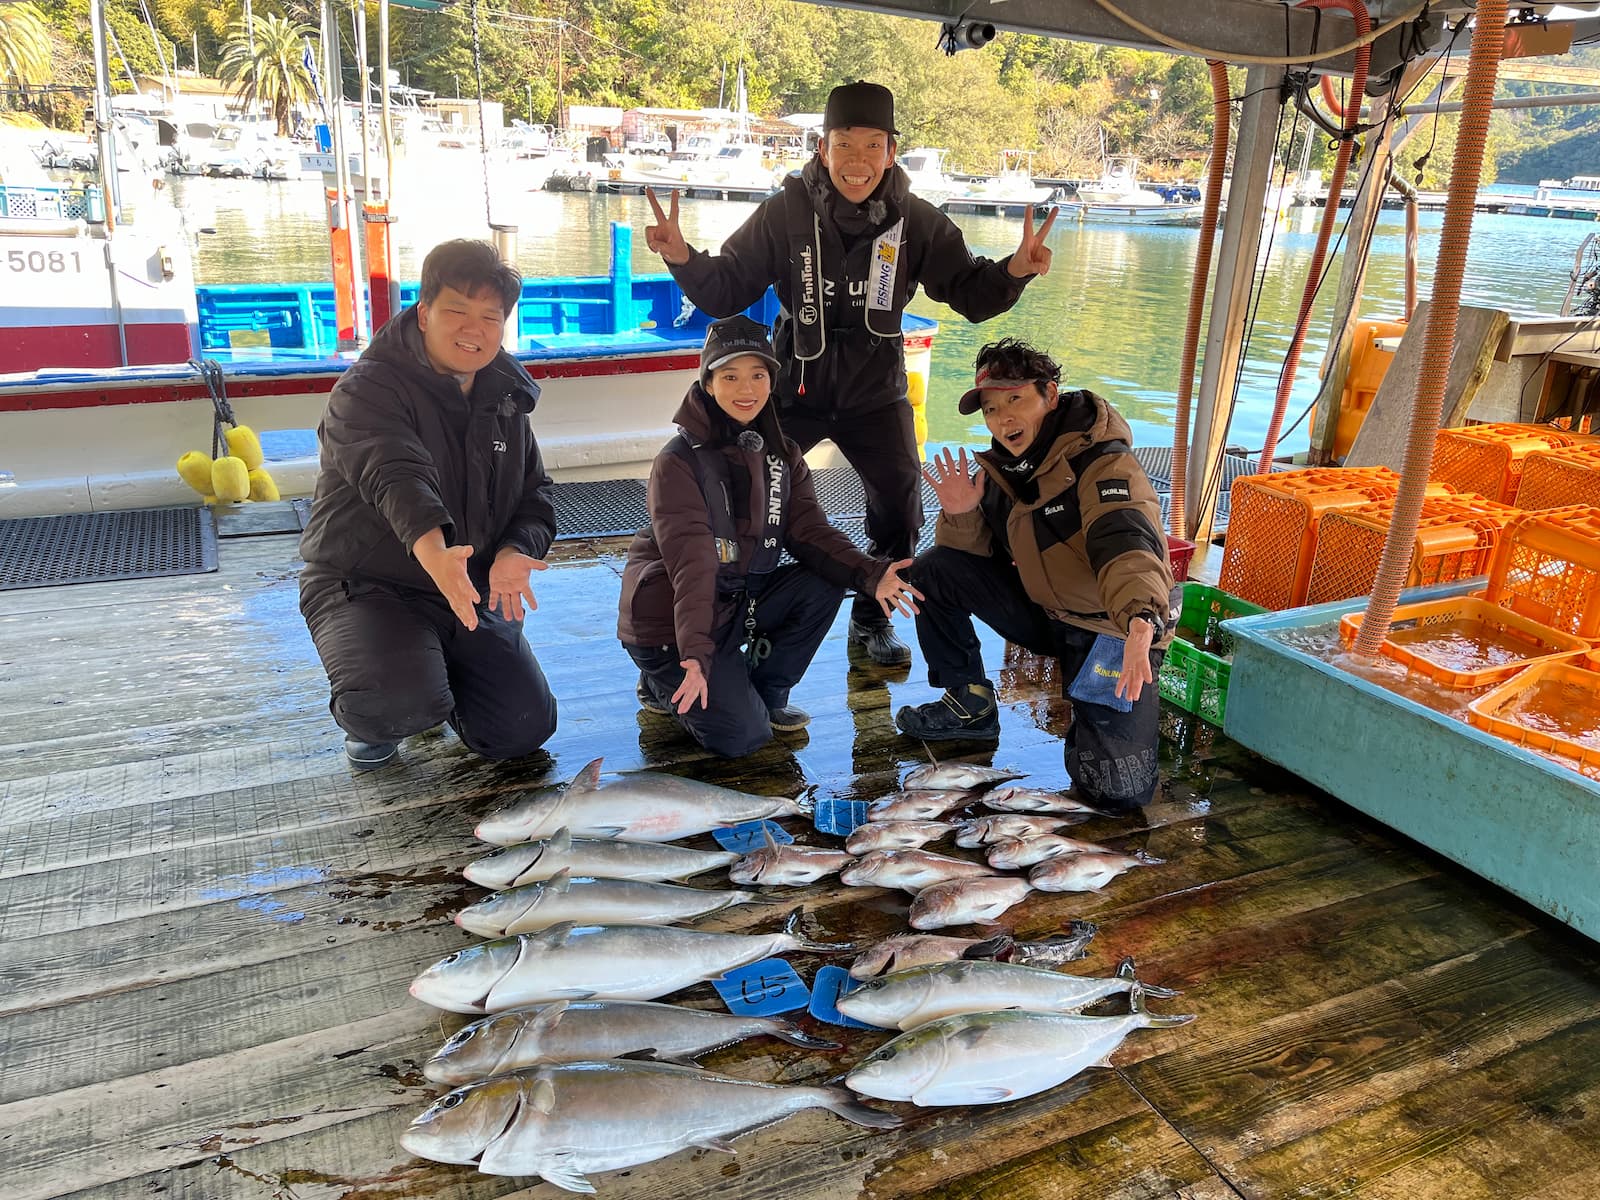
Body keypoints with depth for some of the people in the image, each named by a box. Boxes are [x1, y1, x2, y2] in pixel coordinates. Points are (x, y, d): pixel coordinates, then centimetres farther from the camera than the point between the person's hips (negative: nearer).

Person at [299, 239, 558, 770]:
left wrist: (515, 552, -17)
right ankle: (366, 724, 6)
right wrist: (434, 552, -58)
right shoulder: (368, 388, -18)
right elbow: (394, 475, -38)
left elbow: (536, 493, 6)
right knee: (402, 704, -33)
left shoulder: (504, 398, 5)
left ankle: (439, 672, 30)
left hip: (472, 591, 6)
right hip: (367, 587, -5)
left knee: (524, 730, 1)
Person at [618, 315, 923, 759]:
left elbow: (808, 531, -7)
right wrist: (696, 653, -39)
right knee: (742, 736, -16)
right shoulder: (678, 462, -20)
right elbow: (692, 564, -29)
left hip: (740, 601, 7)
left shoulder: (780, 453, 1)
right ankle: (664, 683, 13)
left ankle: (765, 693, 3)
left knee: (823, 587, -17)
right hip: (669, 620, -6)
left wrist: (870, 573, -24)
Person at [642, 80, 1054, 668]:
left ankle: (872, 620, 26)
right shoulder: (785, 212, -12)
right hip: (794, 385, -1)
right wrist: (683, 259, -26)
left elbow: (970, 293, -2)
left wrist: (1014, 271, -22)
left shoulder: (916, 220, -9)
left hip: (876, 392, 1)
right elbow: (725, 291, -7)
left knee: (901, 510, 1)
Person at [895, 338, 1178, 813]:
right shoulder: (1004, 466, 0)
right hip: (1043, 613, 6)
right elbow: (976, 550, 5)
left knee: (1116, 791, -16)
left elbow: (1126, 543, -41)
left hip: (1114, 629, -6)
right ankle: (970, 704, 7)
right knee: (934, 570, -8)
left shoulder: (1103, 463, -23)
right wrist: (962, 515, -19)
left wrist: (1141, 620, -61)